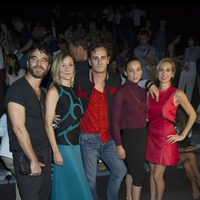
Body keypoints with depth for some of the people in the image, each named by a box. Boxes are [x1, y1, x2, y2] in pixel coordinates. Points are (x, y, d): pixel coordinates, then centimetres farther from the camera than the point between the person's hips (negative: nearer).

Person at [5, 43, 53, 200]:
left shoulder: (43, 92, 13)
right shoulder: (17, 89, -14)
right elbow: (18, 128, -19)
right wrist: (33, 160, -18)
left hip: (45, 154, 8)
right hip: (26, 157, -8)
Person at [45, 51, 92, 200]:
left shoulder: (73, 90, 11)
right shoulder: (54, 91, -9)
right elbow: (48, 123, -13)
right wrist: (55, 151, -17)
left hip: (76, 143, 7)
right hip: (64, 145, -7)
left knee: (75, 185, 13)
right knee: (75, 185, -2)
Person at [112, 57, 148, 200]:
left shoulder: (142, 90, 4)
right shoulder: (121, 92, -16)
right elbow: (116, 121, -15)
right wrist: (119, 145, -15)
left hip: (143, 134, 7)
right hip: (129, 135, -7)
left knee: (132, 169, 20)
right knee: (140, 173, 0)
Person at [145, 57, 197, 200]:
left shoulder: (177, 94, -11)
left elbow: (192, 115, -7)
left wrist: (182, 135, -6)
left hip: (166, 139, -5)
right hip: (152, 137, 5)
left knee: (157, 175, -2)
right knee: (152, 172, 14)